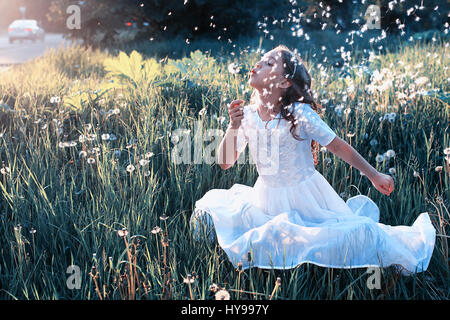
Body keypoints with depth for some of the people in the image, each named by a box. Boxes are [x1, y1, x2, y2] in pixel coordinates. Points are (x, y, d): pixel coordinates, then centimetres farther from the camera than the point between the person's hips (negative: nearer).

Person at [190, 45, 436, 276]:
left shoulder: (299, 114, -18)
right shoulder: (247, 115, -6)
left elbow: (338, 146, -10)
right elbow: (225, 162, -5)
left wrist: (374, 175, -7)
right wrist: (233, 127, -21)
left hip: (305, 198, -5)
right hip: (268, 200, 5)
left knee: (360, 234, -24)